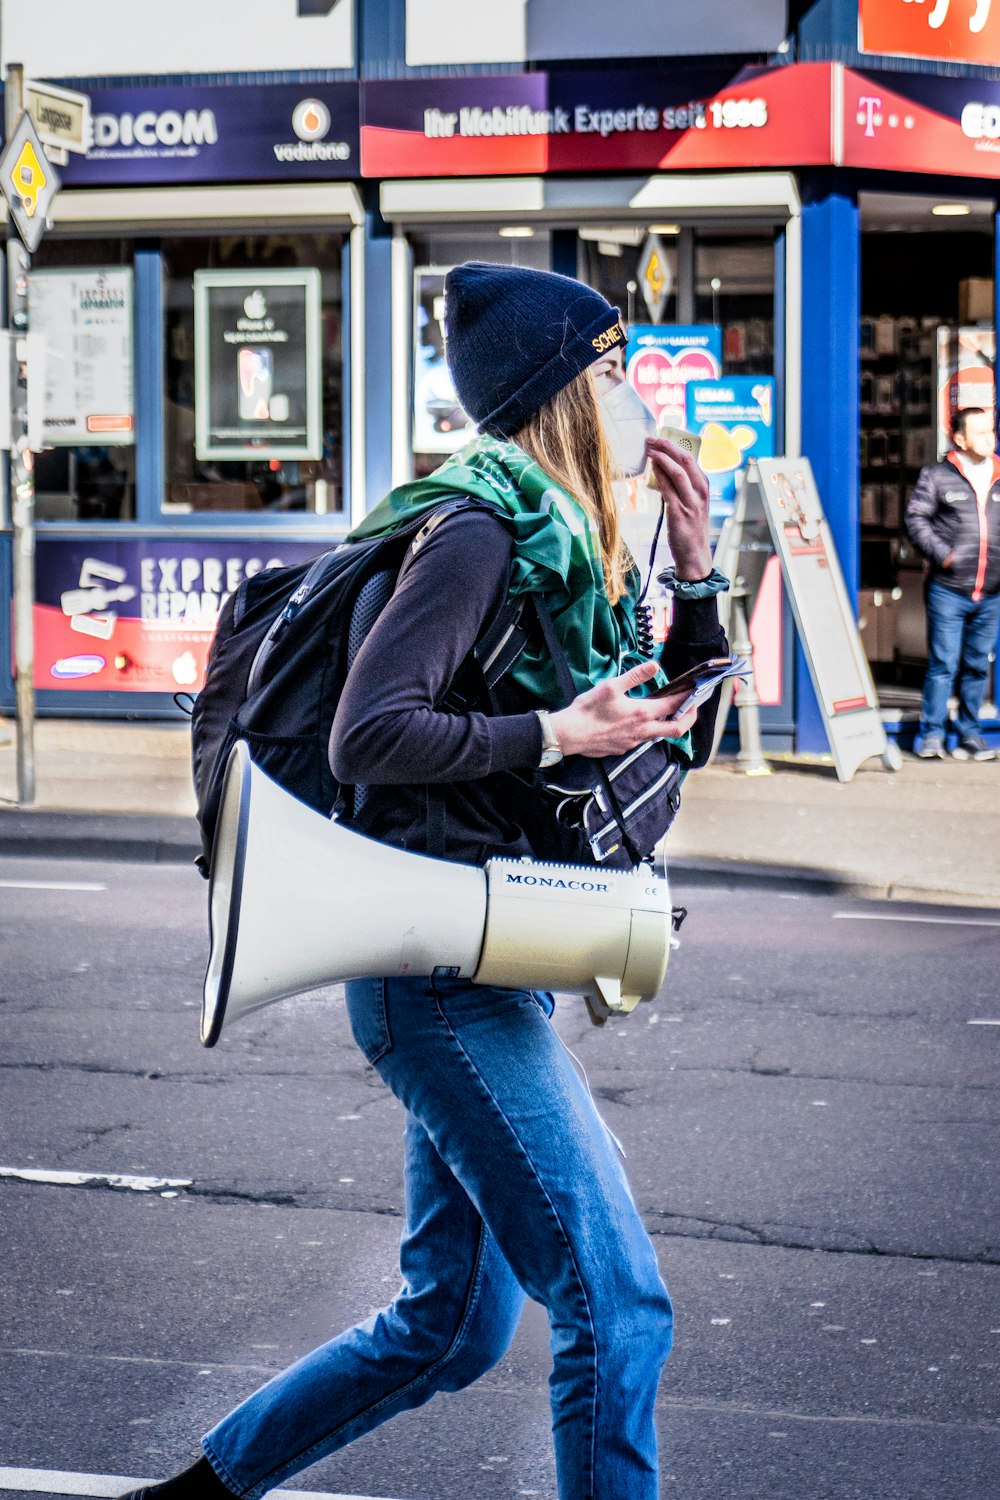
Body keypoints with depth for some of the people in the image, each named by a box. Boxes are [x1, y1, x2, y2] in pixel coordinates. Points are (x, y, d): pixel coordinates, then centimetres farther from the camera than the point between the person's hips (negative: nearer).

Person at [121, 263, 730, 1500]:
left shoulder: (565, 541, 16)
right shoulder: (486, 527, -11)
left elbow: (684, 737, 22)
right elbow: (367, 736, -20)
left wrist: (694, 571, 11)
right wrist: (557, 735, -21)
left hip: (480, 974, 10)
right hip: (444, 968, -10)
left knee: (450, 1327, 15)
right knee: (617, 1307, -10)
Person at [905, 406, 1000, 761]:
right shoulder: (938, 476, 1)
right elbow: (916, 518, -1)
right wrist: (942, 554, -12)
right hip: (948, 589, -4)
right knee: (943, 663, -4)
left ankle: (969, 734, 18)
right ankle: (932, 735, 3)